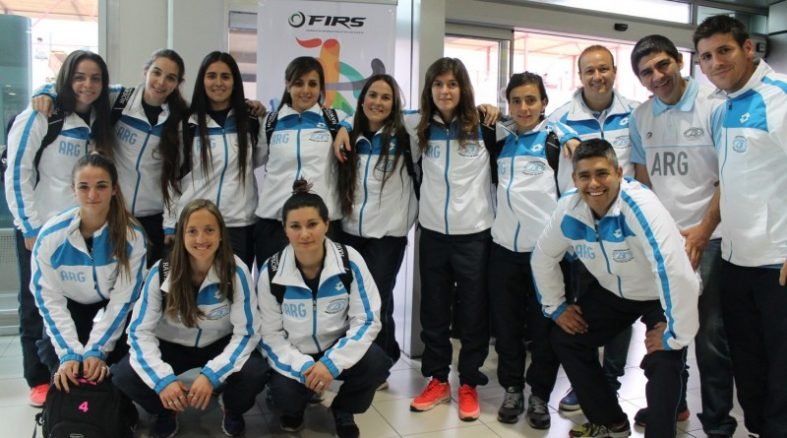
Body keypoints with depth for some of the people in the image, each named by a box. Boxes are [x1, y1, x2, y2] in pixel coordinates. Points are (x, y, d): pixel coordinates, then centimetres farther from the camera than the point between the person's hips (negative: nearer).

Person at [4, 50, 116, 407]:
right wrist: (31, 228, -12)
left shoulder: (98, 124, 8)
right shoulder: (39, 118, -9)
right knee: (37, 306, 6)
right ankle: (39, 381, 19)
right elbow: (16, 175, -11)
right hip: (39, 228, -4)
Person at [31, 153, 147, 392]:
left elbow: (123, 298, -22)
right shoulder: (51, 235, -27)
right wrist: (69, 353, -27)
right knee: (66, 374, -10)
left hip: (114, 300, 0)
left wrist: (97, 349, -27)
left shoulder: (132, 235, -28)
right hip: (71, 301, 1)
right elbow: (48, 298, -20)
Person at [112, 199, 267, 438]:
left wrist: (211, 375, -32)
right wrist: (162, 378, -32)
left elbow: (246, 332, -19)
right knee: (123, 376, -25)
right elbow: (140, 331, -16)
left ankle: (233, 411, 7)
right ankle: (166, 412, 9)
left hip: (220, 346, -1)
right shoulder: (160, 272, -18)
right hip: (172, 346, 1)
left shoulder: (236, 272, -22)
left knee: (255, 373, -31)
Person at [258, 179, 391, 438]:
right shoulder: (271, 272, -13)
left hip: (339, 347, 0)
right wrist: (302, 367, -23)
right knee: (285, 395, -29)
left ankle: (343, 410, 5)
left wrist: (332, 362, -26)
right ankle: (293, 407, 13)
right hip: (293, 355, 0)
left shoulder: (350, 261, -16)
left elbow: (367, 320, -14)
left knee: (376, 364, -29)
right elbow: (270, 334, -7)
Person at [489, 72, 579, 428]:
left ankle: (539, 393, 21)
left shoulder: (556, 134, 1)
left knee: (544, 323, 5)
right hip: (504, 245, 4)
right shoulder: (502, 137, 13)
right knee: (506, 322, 10)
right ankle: (512, 388, 26)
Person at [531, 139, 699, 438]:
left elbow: (676, 273, -42)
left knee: (662, 362, -24)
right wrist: (556, 307, 4)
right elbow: (543, 257, 0)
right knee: (565, 339, 7)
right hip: (612, 291, 6)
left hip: (661, 295, -6)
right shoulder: (569, 209, -18)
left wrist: (674, 335, -34)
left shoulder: (640, 206, -37)